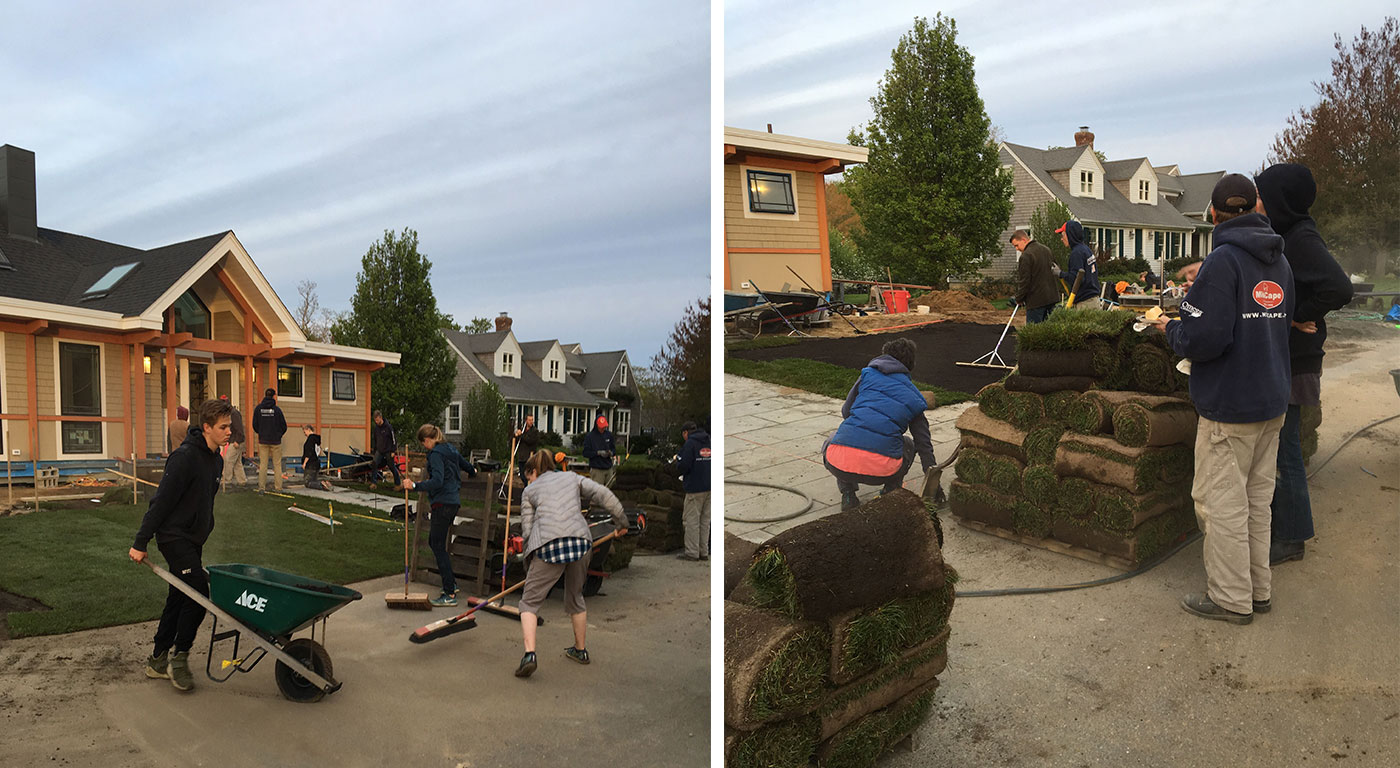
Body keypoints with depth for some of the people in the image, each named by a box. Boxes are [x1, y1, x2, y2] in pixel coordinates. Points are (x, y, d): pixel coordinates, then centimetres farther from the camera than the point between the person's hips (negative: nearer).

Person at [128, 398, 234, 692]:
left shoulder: (216, 459, 9)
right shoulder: (185, 456, -19)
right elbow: (162, 500, -18)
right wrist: (140, 542, -16)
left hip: (193, 539, 9)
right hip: (174, 536, -9)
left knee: (179, 598, 13)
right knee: (198, 592, -13)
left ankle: (158, 660, 23)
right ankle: (180, 657, 0)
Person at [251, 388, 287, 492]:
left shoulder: (259, 408, -2)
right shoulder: (277, 409, -9)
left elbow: (255, 425, 3)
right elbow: (284, 426, -4)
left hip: (263, 441, 2)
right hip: (276, 441, -2)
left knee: (263, 464, 7)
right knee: (277, 464, 5)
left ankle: (261, 487, 5)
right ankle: (278, 487, 5)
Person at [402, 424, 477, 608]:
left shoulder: (436, 453, -12)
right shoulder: (450, 449, 15)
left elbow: (437, 481, -26)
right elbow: (465, 465, 33)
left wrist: (415, 486, -33)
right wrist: (472, 471, 55)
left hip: (443, 503, -9)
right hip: (453, 501, 9)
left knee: (438, 547, -6)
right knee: (434, 542, 18)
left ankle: (450, 595, -6)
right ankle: (451, 583, 21)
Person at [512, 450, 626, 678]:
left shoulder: (530, 490, 19)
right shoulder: (572, 478, 24)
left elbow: (527, 529, 13)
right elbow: (602, 493, 10)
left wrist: (530, 564, 22)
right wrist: (621, 520, 16)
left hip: (548, 545, -3)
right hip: (580, 539, 3)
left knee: (530, 602, 7)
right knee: (575, 598, 24)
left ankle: (529, 654, -11)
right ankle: (580, 649, 35)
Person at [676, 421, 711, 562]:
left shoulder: (690, 444, -9)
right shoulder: (709, 442, 12)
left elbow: (684, 466, -15)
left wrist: (677, 464, 5)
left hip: (695, 488, -7)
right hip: (709, 487, 7)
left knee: (692, 520, -2)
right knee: (705, 520, 11)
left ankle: (692, 552, -1)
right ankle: (704, 552, 14)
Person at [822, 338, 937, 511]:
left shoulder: (868, 374, 16)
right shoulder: (914, 398, 20)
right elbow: (924, 444, 24)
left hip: (840, 464, -1)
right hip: (880, 472, 1)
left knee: (831, 443, 38)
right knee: (908, 445, 35)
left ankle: (847, 496, 19)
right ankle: (890, 493, 19)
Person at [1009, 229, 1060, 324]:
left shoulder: (1026, 256, -17)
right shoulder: (1046, 249, 12)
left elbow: (1024, 281, -17)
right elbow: (1054, 269, 22)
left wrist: (1019, 299, -3)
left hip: (1036, 300, -9)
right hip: (1051, 297, 9)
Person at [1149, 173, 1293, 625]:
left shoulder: (1223, 261, -15)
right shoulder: (1281, 263, 11)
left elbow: (1203, 338, -24)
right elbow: (1281, 327, 18)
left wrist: (1170, 329, -3)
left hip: (1229, 406, -8)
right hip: (1272, 401, 9)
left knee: (1221, 502, 1)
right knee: (1257, 498, 16)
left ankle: (1231, 599, 9)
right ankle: (1258, 588, 26)